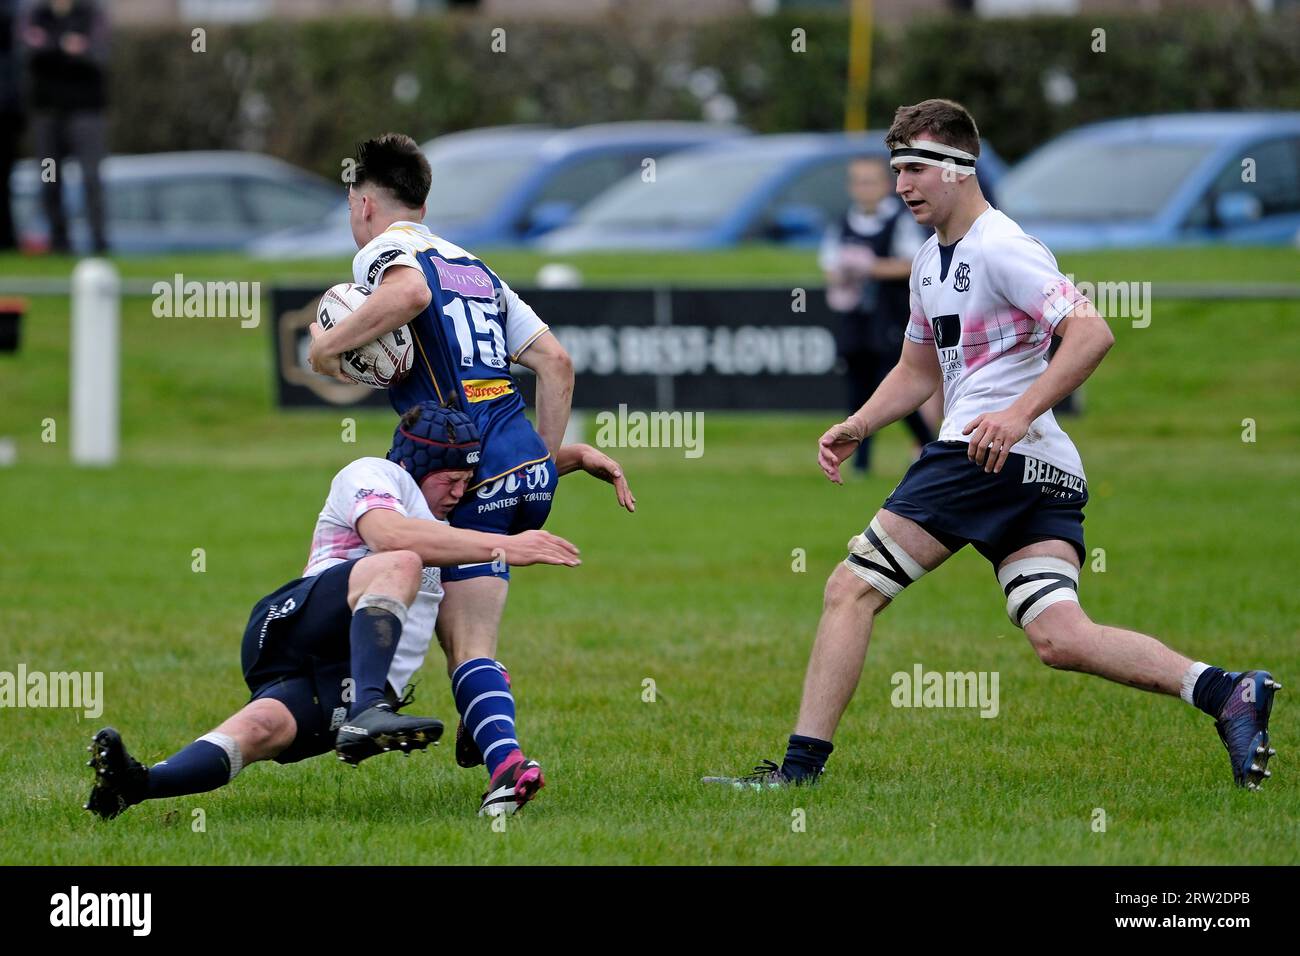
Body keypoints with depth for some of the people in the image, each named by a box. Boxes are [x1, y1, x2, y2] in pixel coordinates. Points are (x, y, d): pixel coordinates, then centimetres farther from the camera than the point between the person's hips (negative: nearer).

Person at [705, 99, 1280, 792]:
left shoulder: (1000, 248, -7)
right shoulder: (931, 261, 23)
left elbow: (1092, 332, -18)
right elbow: (918, 372, 34)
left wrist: (1020, 413, -26)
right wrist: (856, 428, 19)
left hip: (991, 454, -9)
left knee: (851, 589, -5)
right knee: (1058, 637, -6)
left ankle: (802, 763, -5)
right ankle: (1227, 693, -17)